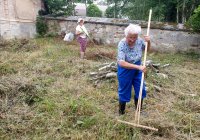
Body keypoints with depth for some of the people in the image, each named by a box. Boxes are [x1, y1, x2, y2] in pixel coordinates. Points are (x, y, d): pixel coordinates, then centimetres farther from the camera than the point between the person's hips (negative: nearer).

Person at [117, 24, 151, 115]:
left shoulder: (139, 41, -13)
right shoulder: (122, 44, -28)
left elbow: (147, 49, 9)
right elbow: (121, 63, -36)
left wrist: (148, 42, -13)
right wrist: (138, 67, -40)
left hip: (137, 70, 5)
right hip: (125, 70, -5)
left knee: (140, 90, 13)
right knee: (124, 91, 9)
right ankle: (121, 113, 31)